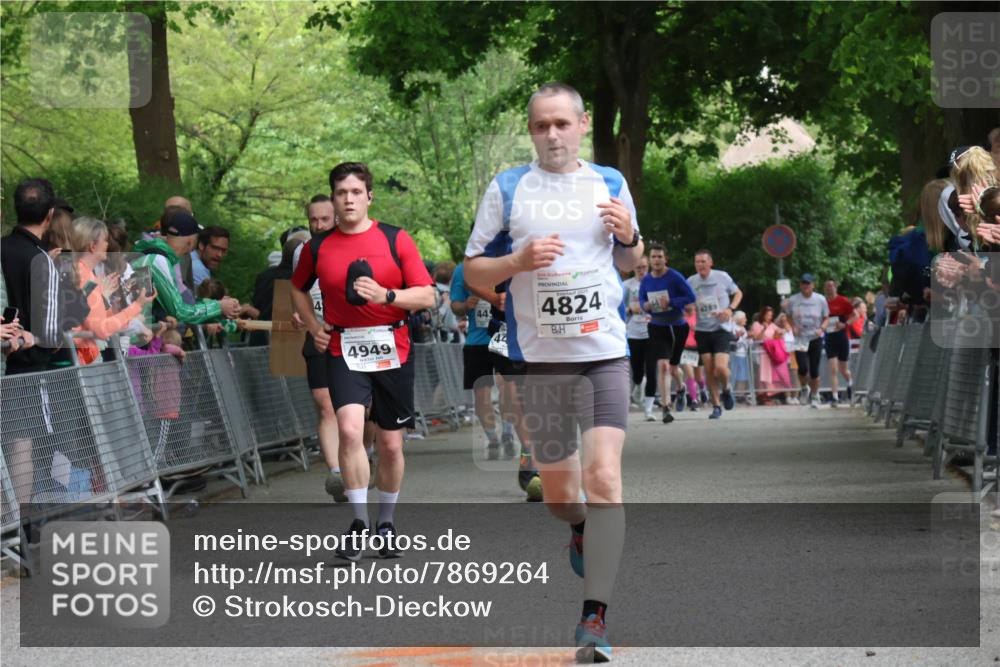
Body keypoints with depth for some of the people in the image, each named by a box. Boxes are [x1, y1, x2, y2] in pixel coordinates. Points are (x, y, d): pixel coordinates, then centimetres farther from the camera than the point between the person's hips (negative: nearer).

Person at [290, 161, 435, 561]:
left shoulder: (396, 240, -1)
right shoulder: (318, 247, 5)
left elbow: (426, 296, -4)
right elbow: (298, 288, 24)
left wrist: (385, 295, -19)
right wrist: (313, 325, 8)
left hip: (392, 351, 0)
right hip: (343, 350, 0)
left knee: (391, 443, 7)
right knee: (350, 429, -22)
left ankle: (386, 524, 25)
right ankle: (359, 522, -13)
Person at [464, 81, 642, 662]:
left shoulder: (611, 183, 8)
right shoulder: (507, 188, 3)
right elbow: (473, 271, 5)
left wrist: (630, 236, -3)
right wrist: (519, 261, -14)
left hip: (605, 353, 0)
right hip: (539, 358, 0)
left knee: (604, 477, -16)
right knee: (558, 491, 10)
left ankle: (596, 616, -16)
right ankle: (583, 530, 47)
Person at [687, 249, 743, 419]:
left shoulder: (722, 277, -4)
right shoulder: (691, 282, 2)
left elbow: (738, 293, 8)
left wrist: (730, 309, -9)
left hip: (722, 329, -3)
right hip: (702, 330, 3)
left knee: (720, 367, -16)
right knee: (709, 370, 1)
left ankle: (726, 390, 17)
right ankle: (716, 406, 12)